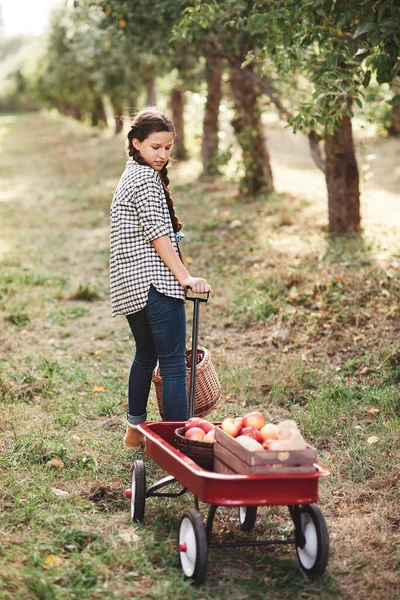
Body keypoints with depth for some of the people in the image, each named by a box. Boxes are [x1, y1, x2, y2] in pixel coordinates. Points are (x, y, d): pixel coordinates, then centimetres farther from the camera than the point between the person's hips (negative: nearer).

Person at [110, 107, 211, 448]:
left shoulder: (131, 176, 20)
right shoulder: (145, 179, -11)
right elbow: (157, 235, -18)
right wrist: (185, 277, -21)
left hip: (130, 286, 11)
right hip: (155, 283, -11)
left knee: (146, 355, 22)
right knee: (174, 365, -10)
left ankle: (135, 431, 32)